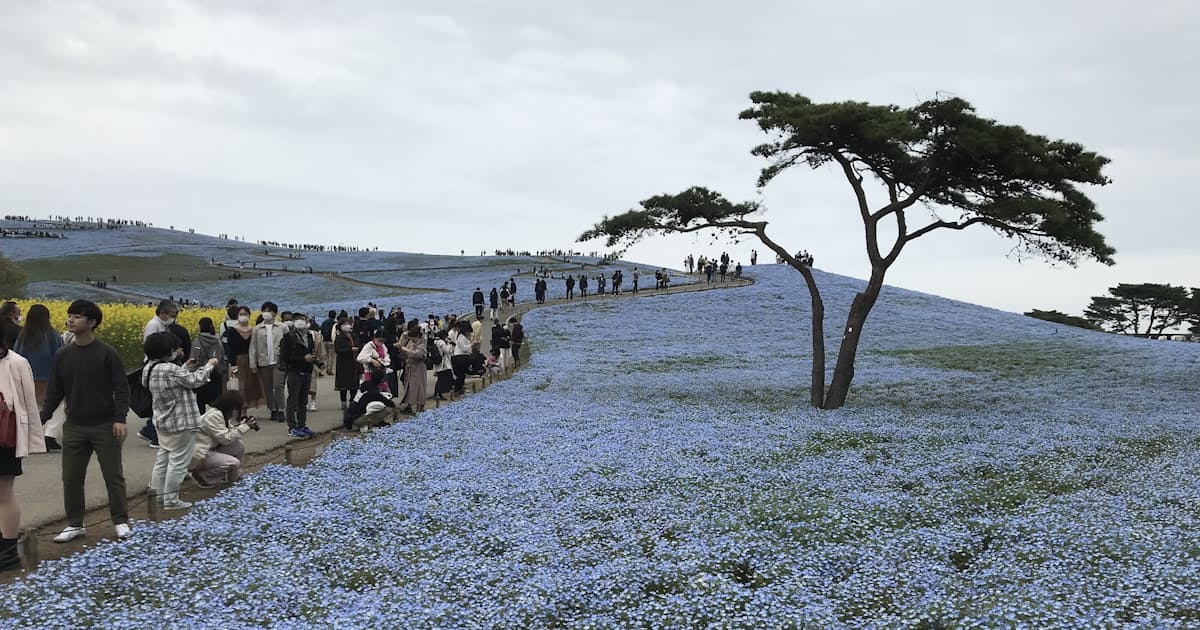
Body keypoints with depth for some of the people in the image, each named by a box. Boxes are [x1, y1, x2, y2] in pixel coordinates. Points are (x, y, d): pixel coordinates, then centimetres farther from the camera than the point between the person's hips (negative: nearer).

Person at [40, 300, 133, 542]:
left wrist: (120, 418, -18)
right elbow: (55, 391, 10)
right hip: (74, 427, 4)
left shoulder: (106, 353, -8)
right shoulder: (63, 355, 5)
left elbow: (121, 388, -9)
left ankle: (121, 522, 15)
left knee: (113, 476, 3)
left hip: (104, 426, -4)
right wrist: (42, 417, 0)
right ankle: (75, 524, 22)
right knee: (71, 477, 8)